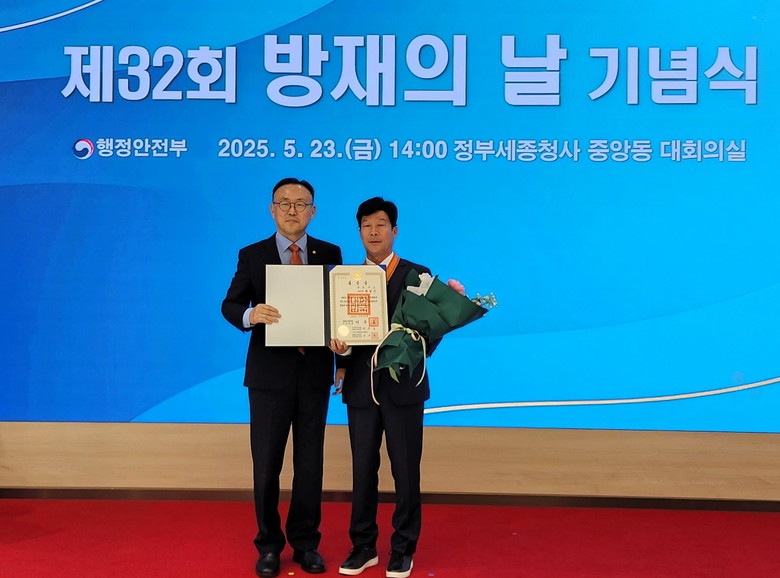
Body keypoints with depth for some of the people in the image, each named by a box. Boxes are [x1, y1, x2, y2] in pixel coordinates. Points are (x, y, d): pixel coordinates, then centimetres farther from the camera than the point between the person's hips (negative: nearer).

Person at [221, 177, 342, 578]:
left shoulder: (330, 254, 4)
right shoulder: (252, 256, 2)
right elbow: (230, 305, -2)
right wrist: (250, 314, -24)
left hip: (314, 373, 1)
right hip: (269, 373, -1)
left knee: (310, 463, 9)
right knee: (266, 463, 6)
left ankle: (305, 543, 24)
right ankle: (269, 544, 23)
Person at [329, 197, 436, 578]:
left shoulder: (417, 275, 0)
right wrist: (341, 351, -15)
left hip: (403, 385, -2)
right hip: (361, 387, 3)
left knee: (405, 469, 5)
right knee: (363, 468, 10)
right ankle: (363, 546, 24)